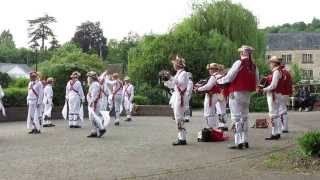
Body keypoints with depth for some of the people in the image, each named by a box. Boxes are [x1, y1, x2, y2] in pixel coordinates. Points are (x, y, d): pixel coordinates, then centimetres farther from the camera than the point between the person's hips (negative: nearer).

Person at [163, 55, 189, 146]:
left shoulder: (183, 73, -7)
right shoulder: (178, 73, 20)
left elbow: (182, 84, -23)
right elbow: (171, 85, 25)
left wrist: (171, 78, -26)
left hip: (180, 97, -9)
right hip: (175, 96, 9)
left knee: (179, 118, -10)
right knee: (178, 118, 9)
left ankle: (182, 139, -8)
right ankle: (181, 137, 13)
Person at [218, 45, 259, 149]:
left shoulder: (239, 63, -12)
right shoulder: (254, 66, 6)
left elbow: (229, 78, -13)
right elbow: (257, 81, 11)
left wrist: (219, 81, 4)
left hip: (236, 93, -6)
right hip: (247, 94, 7)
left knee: (236, 118, -3)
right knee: (244, 117, 16)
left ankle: (239, 142, -6)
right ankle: (245, 141, 19)